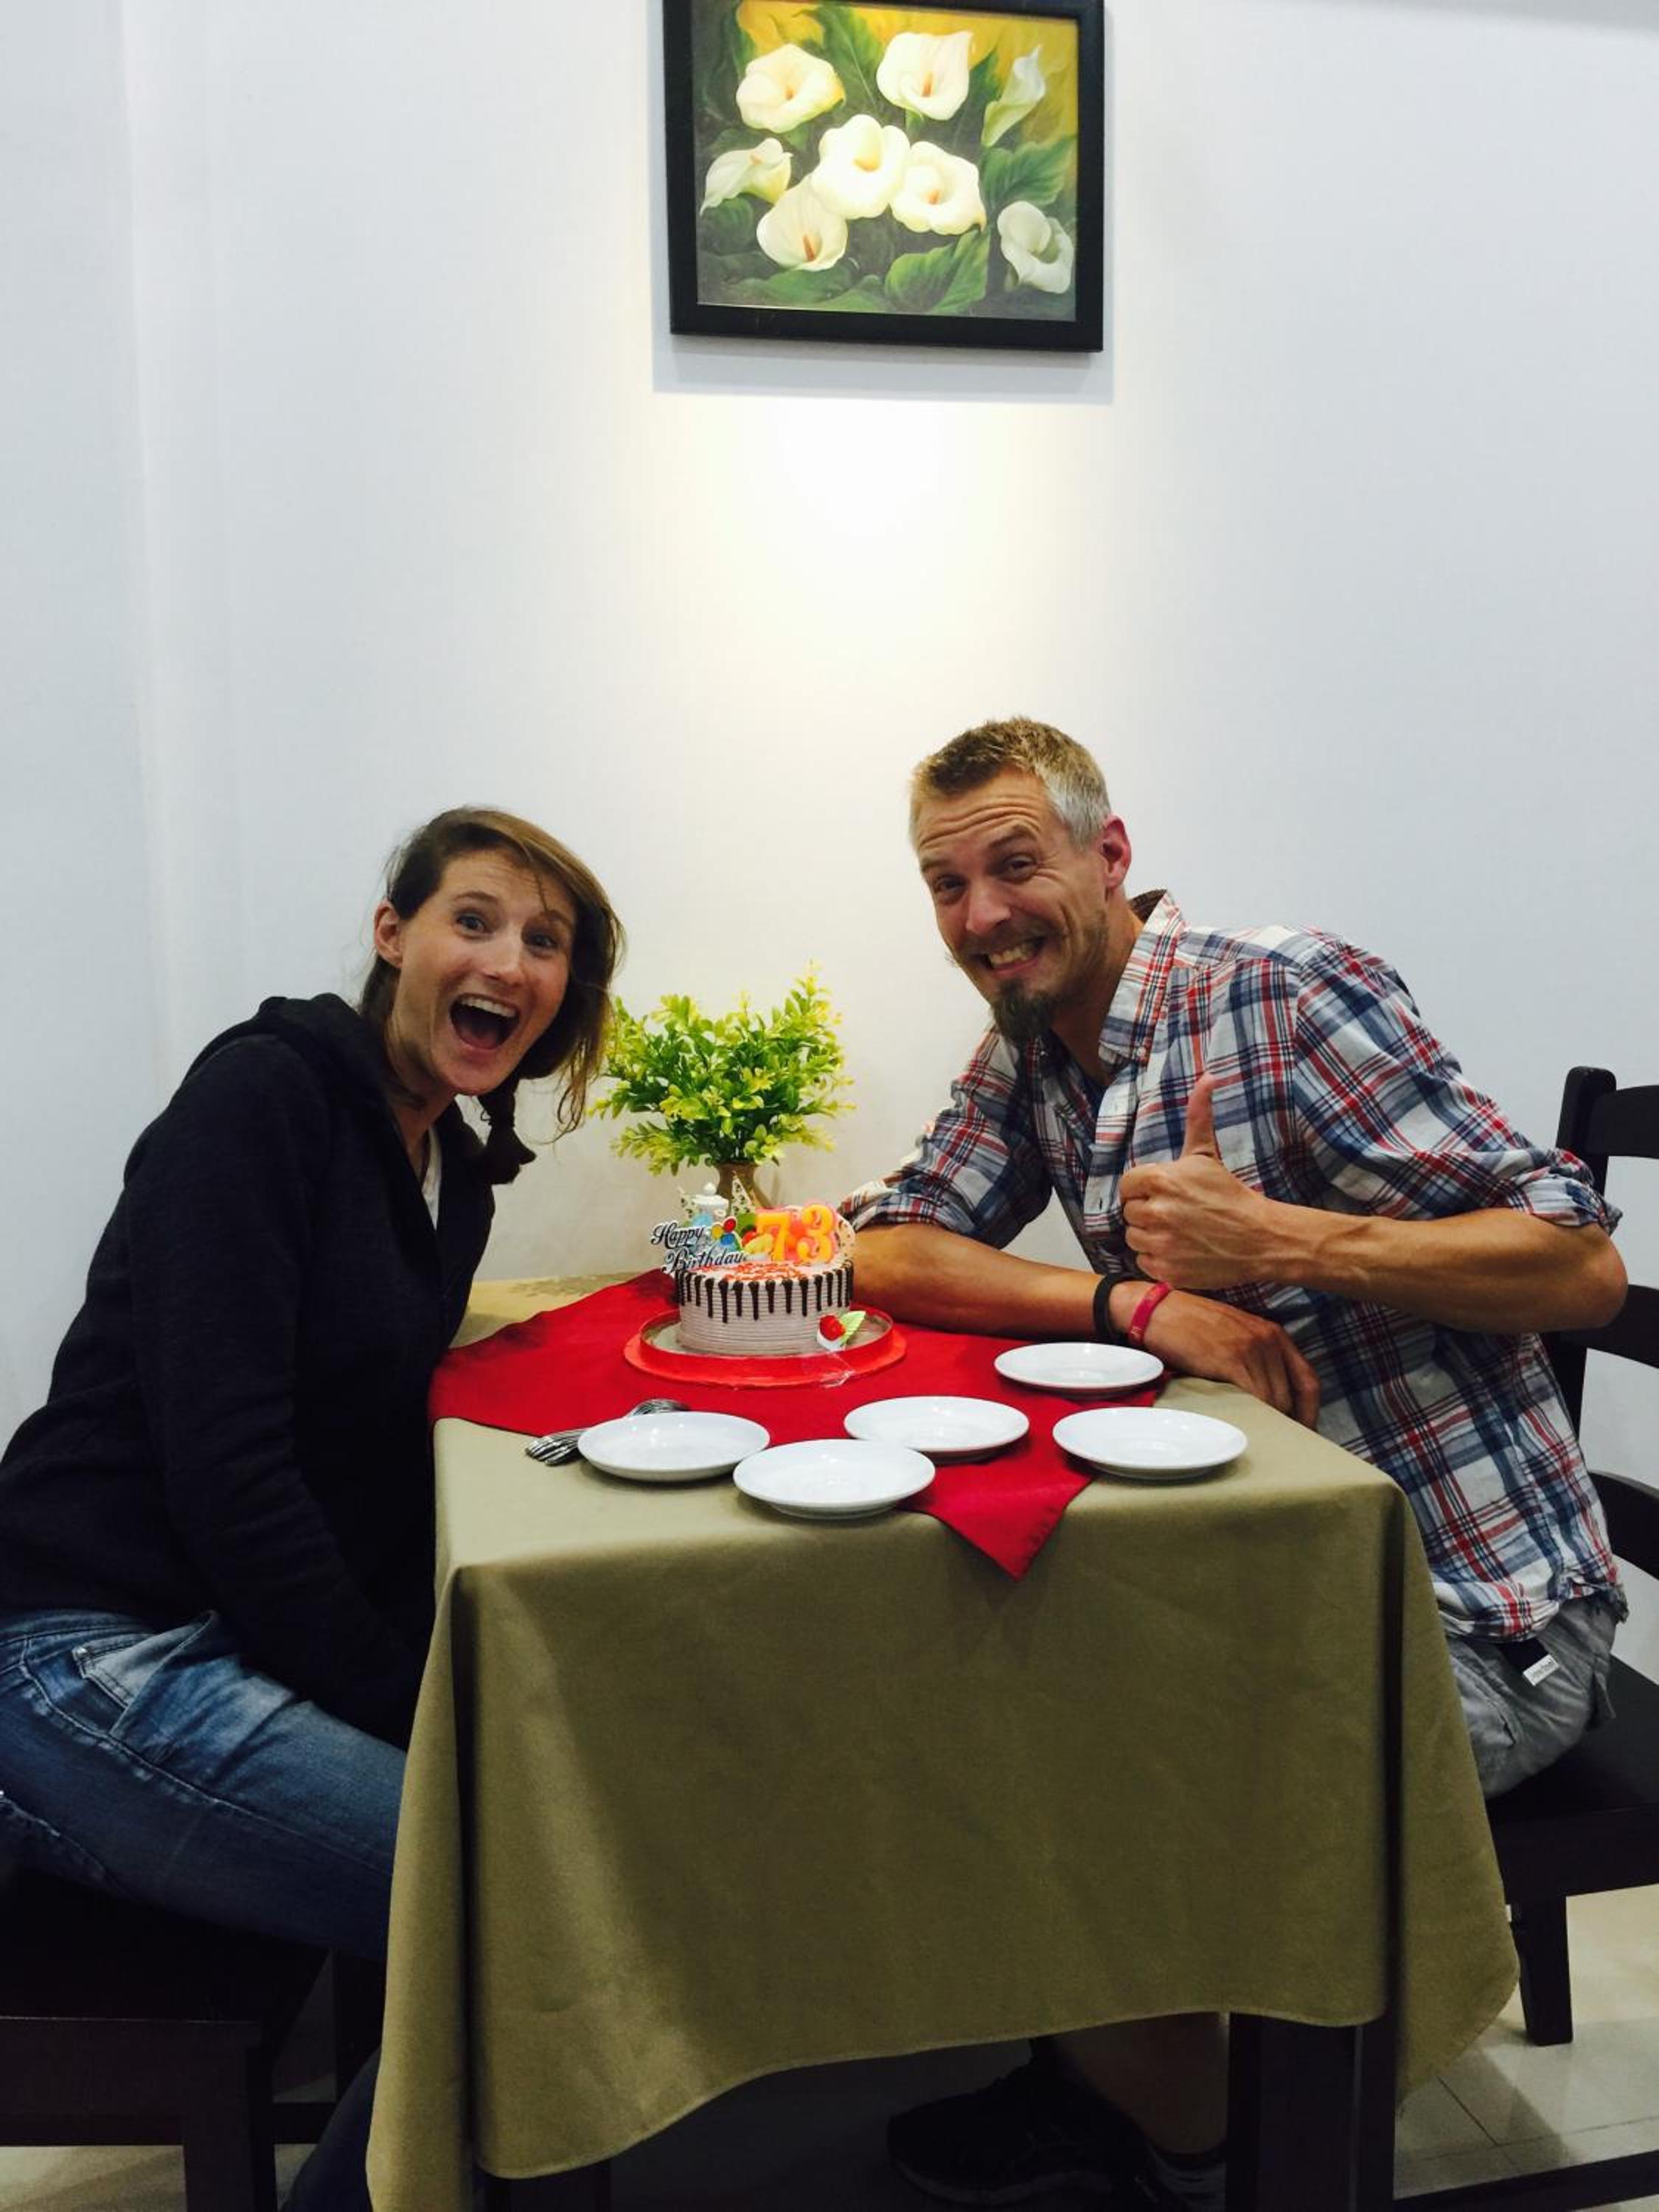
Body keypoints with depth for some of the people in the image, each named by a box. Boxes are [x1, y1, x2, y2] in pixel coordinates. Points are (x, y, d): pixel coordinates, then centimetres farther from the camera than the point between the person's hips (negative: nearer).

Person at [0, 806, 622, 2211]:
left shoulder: (458, 1172, 11)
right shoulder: (262, 1094, -13)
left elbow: (377, 1459, 11)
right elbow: (223, 1464, -20)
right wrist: (410, 1713, -16)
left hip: (252, 1648, 8)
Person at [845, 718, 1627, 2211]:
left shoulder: (1287, 995, -17)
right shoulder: (1029, 1054, 6)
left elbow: (1583, 1264, -18)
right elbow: (883, 1253, -4)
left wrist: (1274, 1239, -31)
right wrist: (1137, 1302, -19)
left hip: (1468, 1614, -7)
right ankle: (1108, 2071, 21)